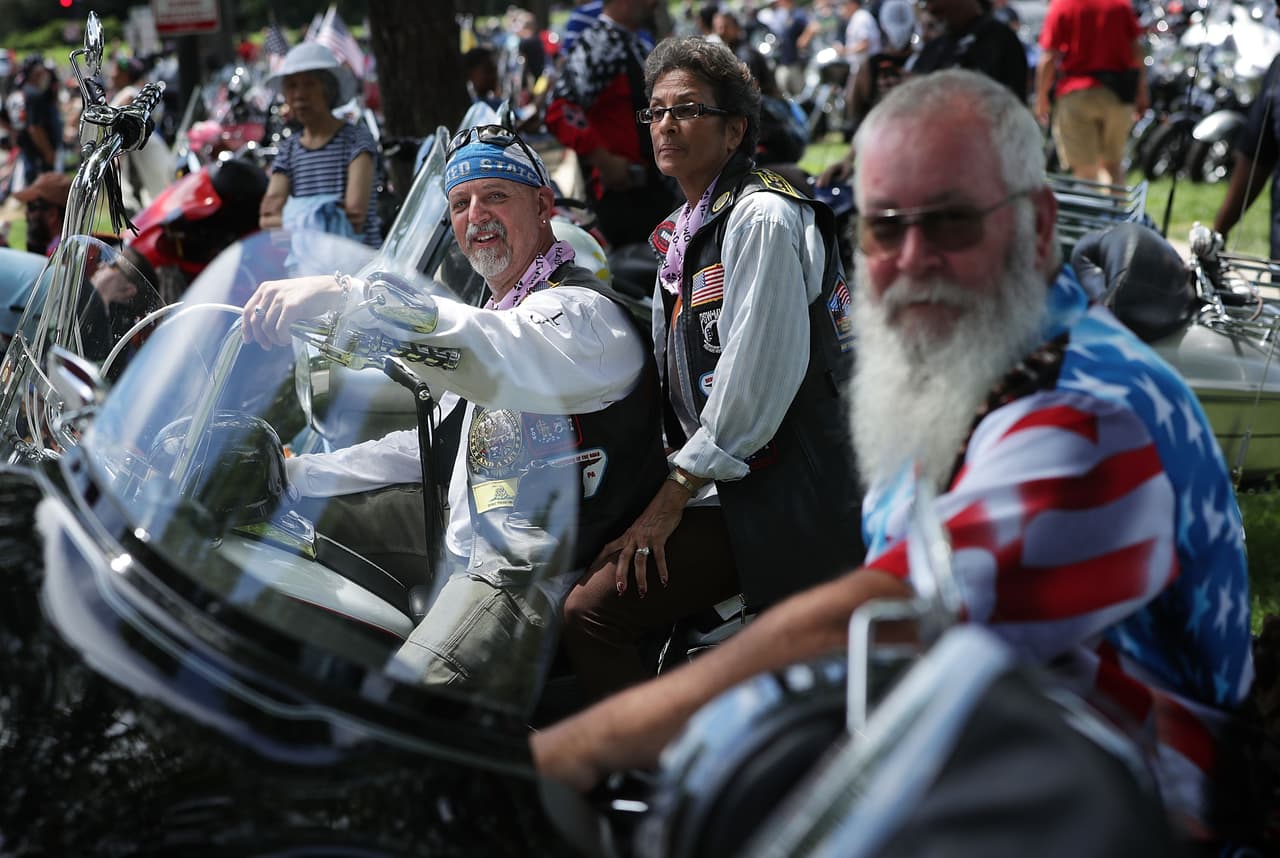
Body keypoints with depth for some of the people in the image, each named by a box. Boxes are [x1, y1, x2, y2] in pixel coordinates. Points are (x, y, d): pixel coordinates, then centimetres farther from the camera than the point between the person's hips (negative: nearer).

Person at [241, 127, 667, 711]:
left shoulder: (582, 310, -8)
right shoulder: (492, 315, 27)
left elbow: (510, 360, -33)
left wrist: (346, 293, -44)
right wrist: (303, 472, 26)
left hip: (528, 579, -11)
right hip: (464, 564, 11)